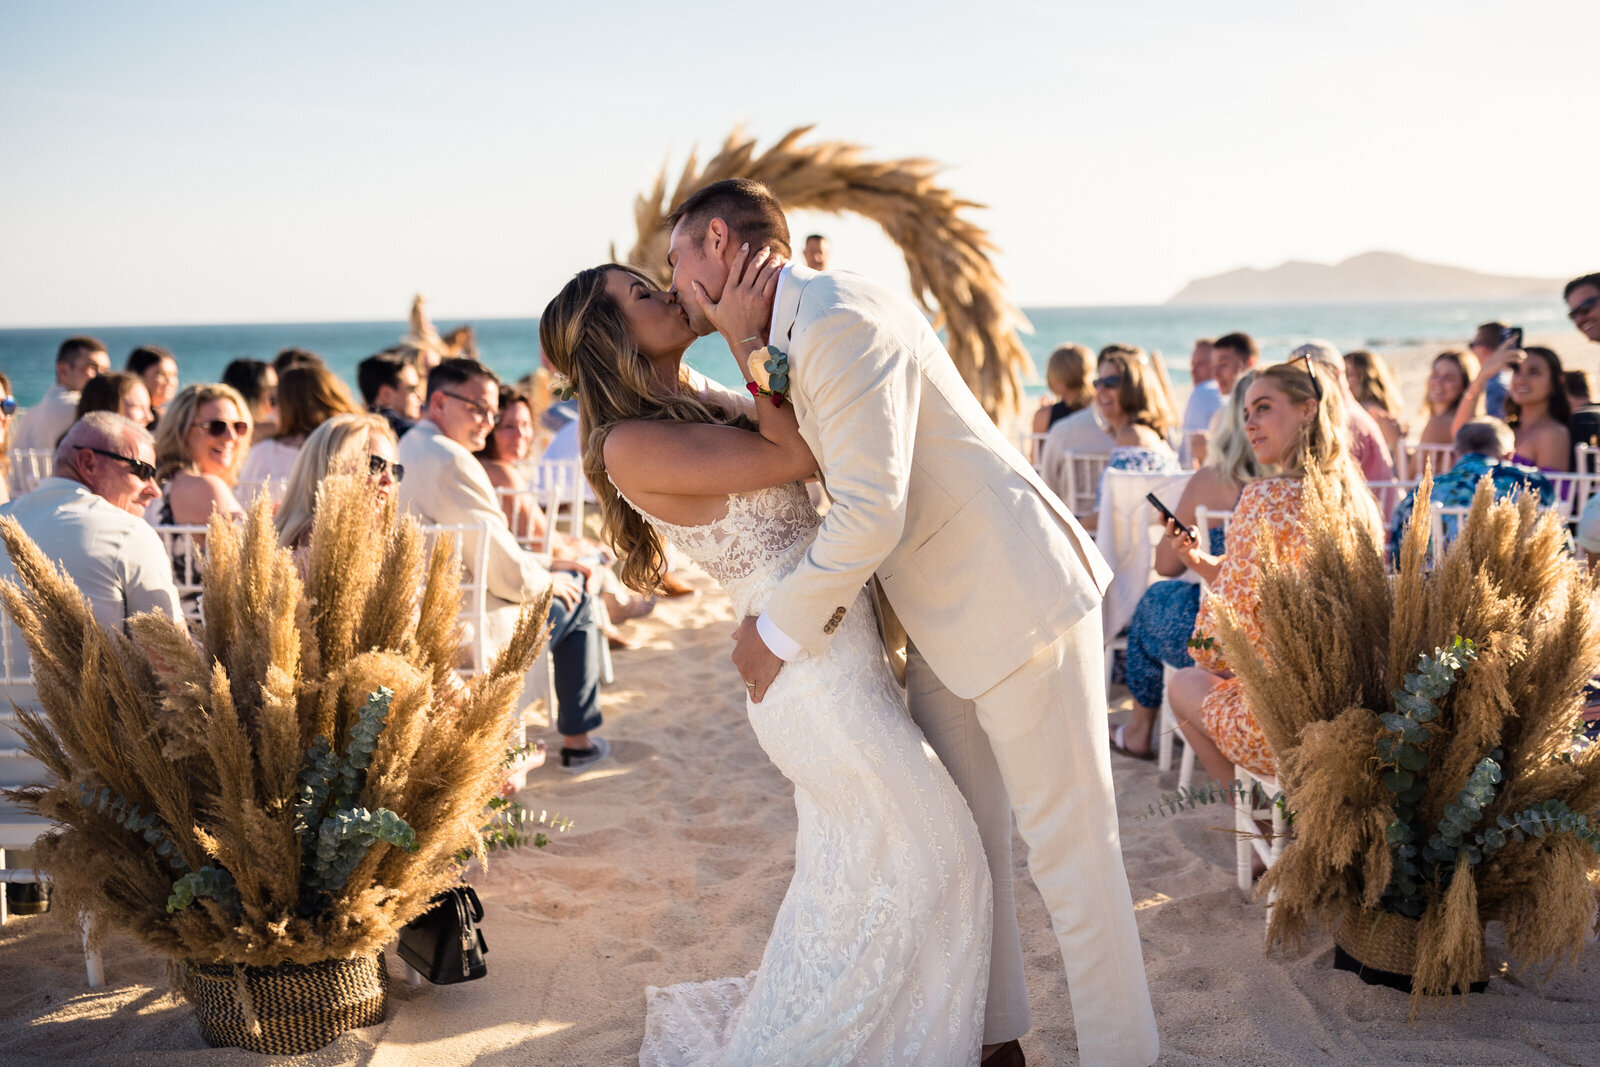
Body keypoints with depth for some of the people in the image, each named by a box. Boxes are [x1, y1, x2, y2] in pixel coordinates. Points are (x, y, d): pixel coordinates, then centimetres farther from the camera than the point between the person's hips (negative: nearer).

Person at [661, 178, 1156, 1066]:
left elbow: (870, 512, -26)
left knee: (1068, 846, 1)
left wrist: (779, 630, -15)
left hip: (1018, 599, -10)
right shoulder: (785, 342, 11)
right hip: (941, 617, 10)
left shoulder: (842, 319, -21)